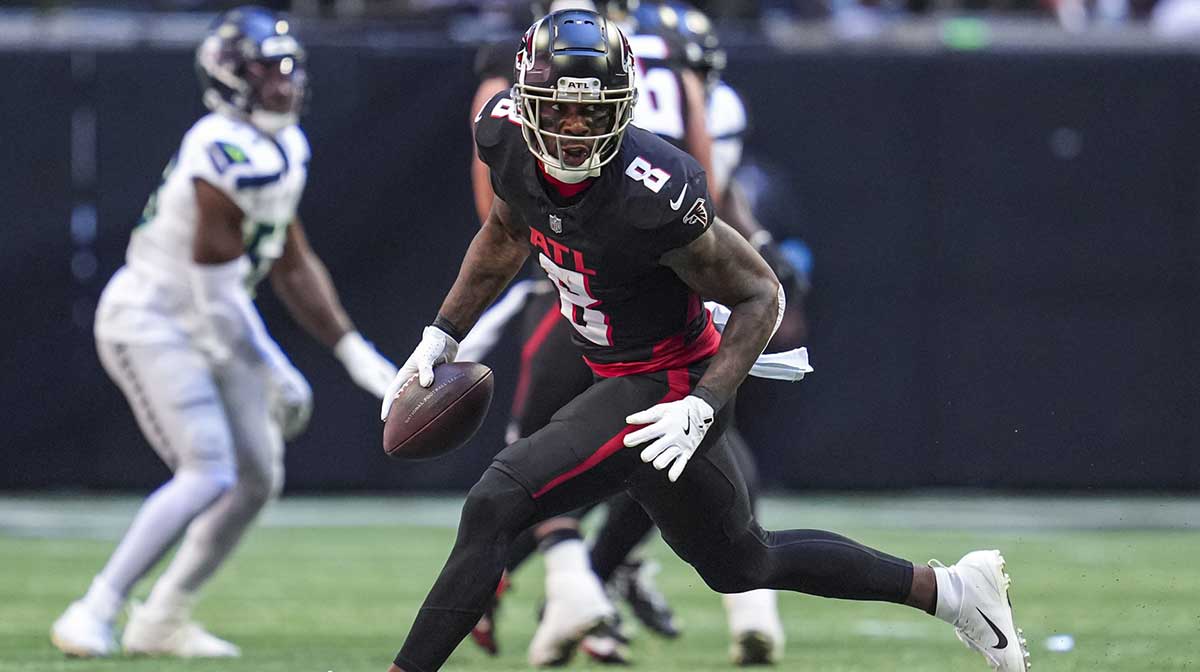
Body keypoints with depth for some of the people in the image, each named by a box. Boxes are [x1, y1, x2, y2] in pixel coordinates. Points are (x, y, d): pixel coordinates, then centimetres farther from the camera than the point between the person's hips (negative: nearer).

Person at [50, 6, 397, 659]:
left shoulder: (283, 150, 7)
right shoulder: (228, 155, -23)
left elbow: (292, 266, 16)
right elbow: (217, 288, -22)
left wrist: (355, 352, 11)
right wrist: (277, 373, -16)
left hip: (209, 333, 9)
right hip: (151, 326, -9)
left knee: (259, 478, 6)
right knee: (209, 474, -19)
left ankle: (162, 618, 17)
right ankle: (95, 611, -14)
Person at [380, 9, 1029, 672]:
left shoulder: (652, 196, -30)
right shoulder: (506, 138, -11)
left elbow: (760, 296, -18)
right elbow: (506, 236, 13)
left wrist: (702, 407, -27)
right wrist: (441, 336, 9)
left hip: (660, 390, -8)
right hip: (615, 376, 8)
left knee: (492, 508, -18)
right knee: (740, 565, 24)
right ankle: (948, 588, 39)